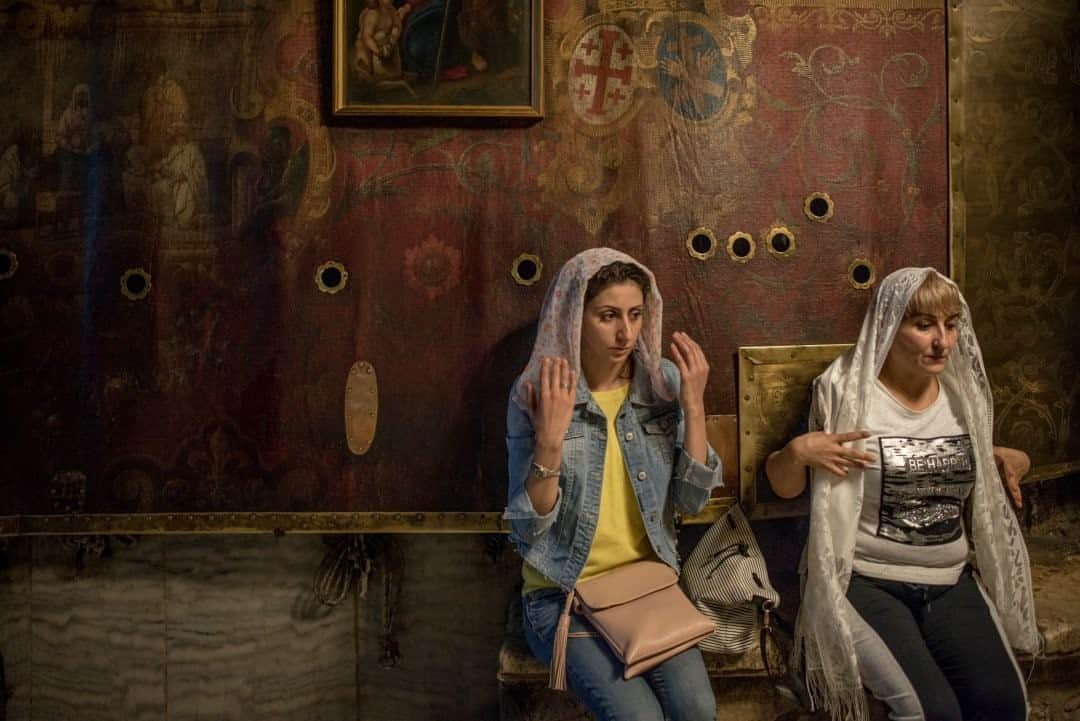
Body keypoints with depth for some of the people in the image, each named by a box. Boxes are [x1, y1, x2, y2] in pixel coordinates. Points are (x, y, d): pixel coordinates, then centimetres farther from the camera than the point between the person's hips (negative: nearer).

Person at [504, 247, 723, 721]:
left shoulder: (663, 382, -2)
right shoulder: (535, 395, -11)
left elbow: (691, 500, -4)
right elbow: (526, 531, -12)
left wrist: (693, 407, -15)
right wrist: (550, 441, -26)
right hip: (563, 593, -3)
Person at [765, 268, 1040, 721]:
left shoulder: (964, 394, 7)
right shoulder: (847, 392, -9)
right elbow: (784, 487, -2)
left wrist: (1007, 459, 7)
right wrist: (797, 452, -22)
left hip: (951, 580, 5)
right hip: (868, 580, -5)